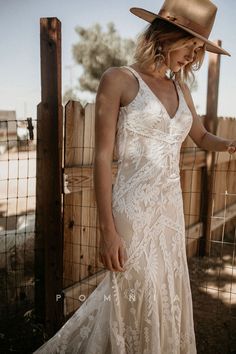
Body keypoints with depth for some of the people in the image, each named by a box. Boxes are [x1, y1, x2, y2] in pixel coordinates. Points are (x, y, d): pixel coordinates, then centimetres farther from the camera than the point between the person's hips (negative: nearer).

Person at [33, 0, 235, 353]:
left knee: (168, 298, 18)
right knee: (139, 302, 5)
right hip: (134, 211, -7)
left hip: (172, 209, 7)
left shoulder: (180, 88, 11)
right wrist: (108, 230, -15)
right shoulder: (118, 80, -8)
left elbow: (202, 137, 26)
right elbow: (102, 158, -11)